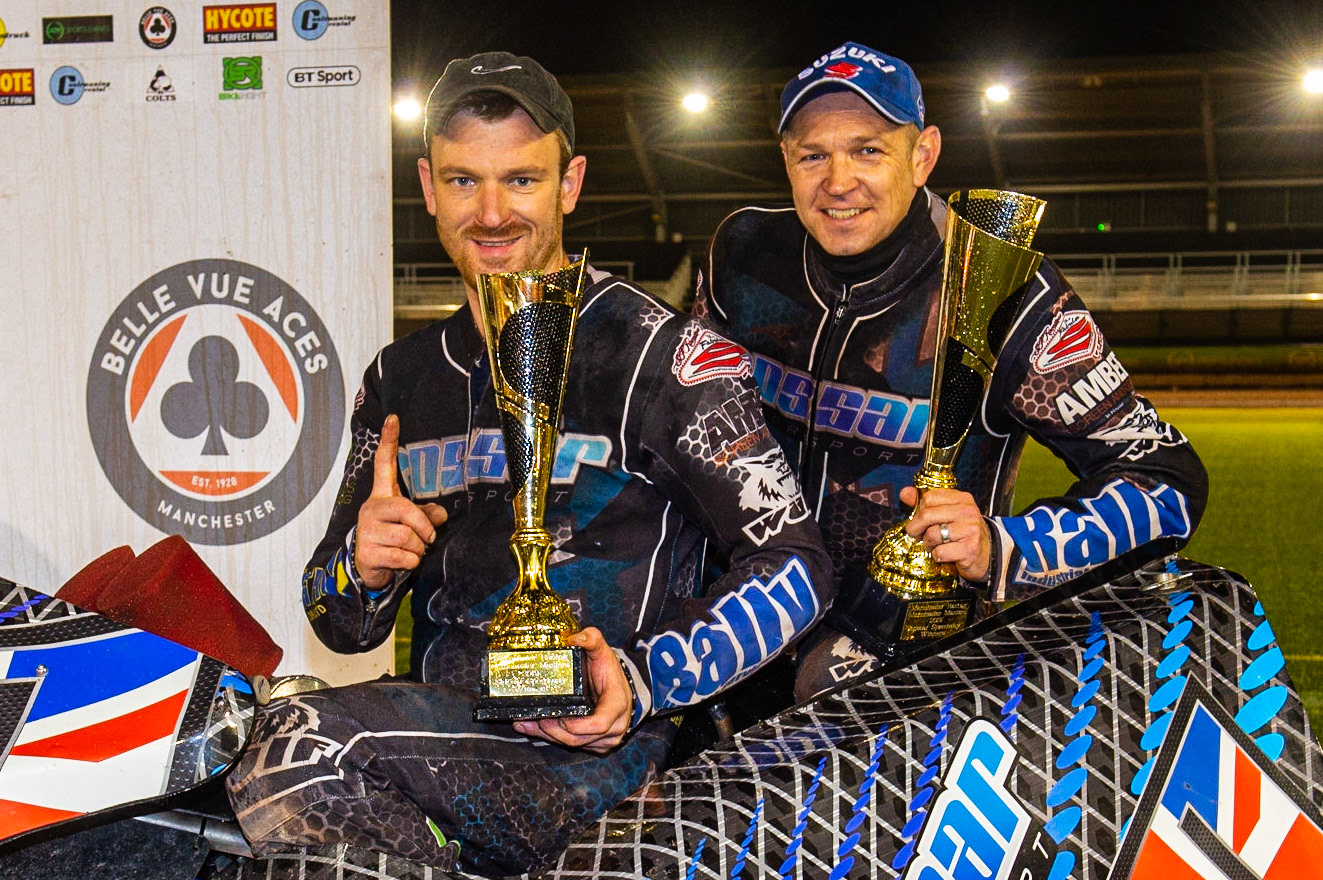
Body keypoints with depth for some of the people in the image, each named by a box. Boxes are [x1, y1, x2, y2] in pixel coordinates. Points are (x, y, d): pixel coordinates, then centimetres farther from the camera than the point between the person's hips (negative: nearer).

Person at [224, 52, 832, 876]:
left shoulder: (663, 353, -2)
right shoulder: (401, 377, 17)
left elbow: (793, 565, -5)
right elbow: (343, 623, 21)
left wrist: (642, 679, -18)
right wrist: (364, 569, -3)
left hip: (595, 749, -5)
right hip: (444, 729, 6)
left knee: (308, 745, -28)